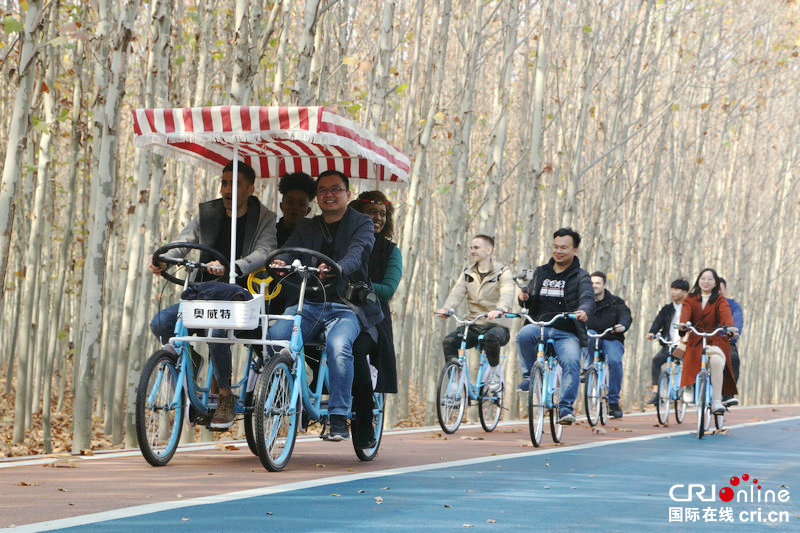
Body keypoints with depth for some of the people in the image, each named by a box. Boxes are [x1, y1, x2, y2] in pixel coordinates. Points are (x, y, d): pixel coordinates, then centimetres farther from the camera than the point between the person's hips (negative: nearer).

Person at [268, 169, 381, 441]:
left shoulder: (362, 223, 7)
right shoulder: (306, 227, 20)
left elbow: (356, 253, -13)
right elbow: (290, 250, 1)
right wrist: (279, 263, -24)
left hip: (346, 305, -3)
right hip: (308, 303, 3)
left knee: (338, 345, -34)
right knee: (274, 337, -25)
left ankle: (339, 420, -29)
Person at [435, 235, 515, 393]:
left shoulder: (503, 273, -1)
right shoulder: (467, 273, 15)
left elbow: (507, 294, -21)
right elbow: (457, 293, -3)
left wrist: (500, 309, -45)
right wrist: (446, 308, -26)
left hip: (496, 325, -4)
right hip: (473, 325, 4)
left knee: (492, 337, -39)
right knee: (448, 341, -22)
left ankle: (494, 371, -10)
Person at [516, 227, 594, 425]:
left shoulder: (580, 276, 6)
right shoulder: (541, 272, 18)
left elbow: (588, 299, -12)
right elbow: (529, 302, 24)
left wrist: (584, 311, -36)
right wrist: (524, 298, -3)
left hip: (567, 333, -2)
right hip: (540, 327, 2)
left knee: (571, 362, -29)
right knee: (524, 334, -31)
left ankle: (565, 407, -24)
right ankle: (529, 375, -11)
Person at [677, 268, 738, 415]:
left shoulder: (720, 300, 7)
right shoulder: (690, 299, 11)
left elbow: (726, 314, -14)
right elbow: (685, 313, -10)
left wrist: (730, 326, -37)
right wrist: (682, 324, -34)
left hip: (716, 340, -2)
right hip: (696, 341, 2)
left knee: (716, 361, -31)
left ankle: (717, 401, -27)